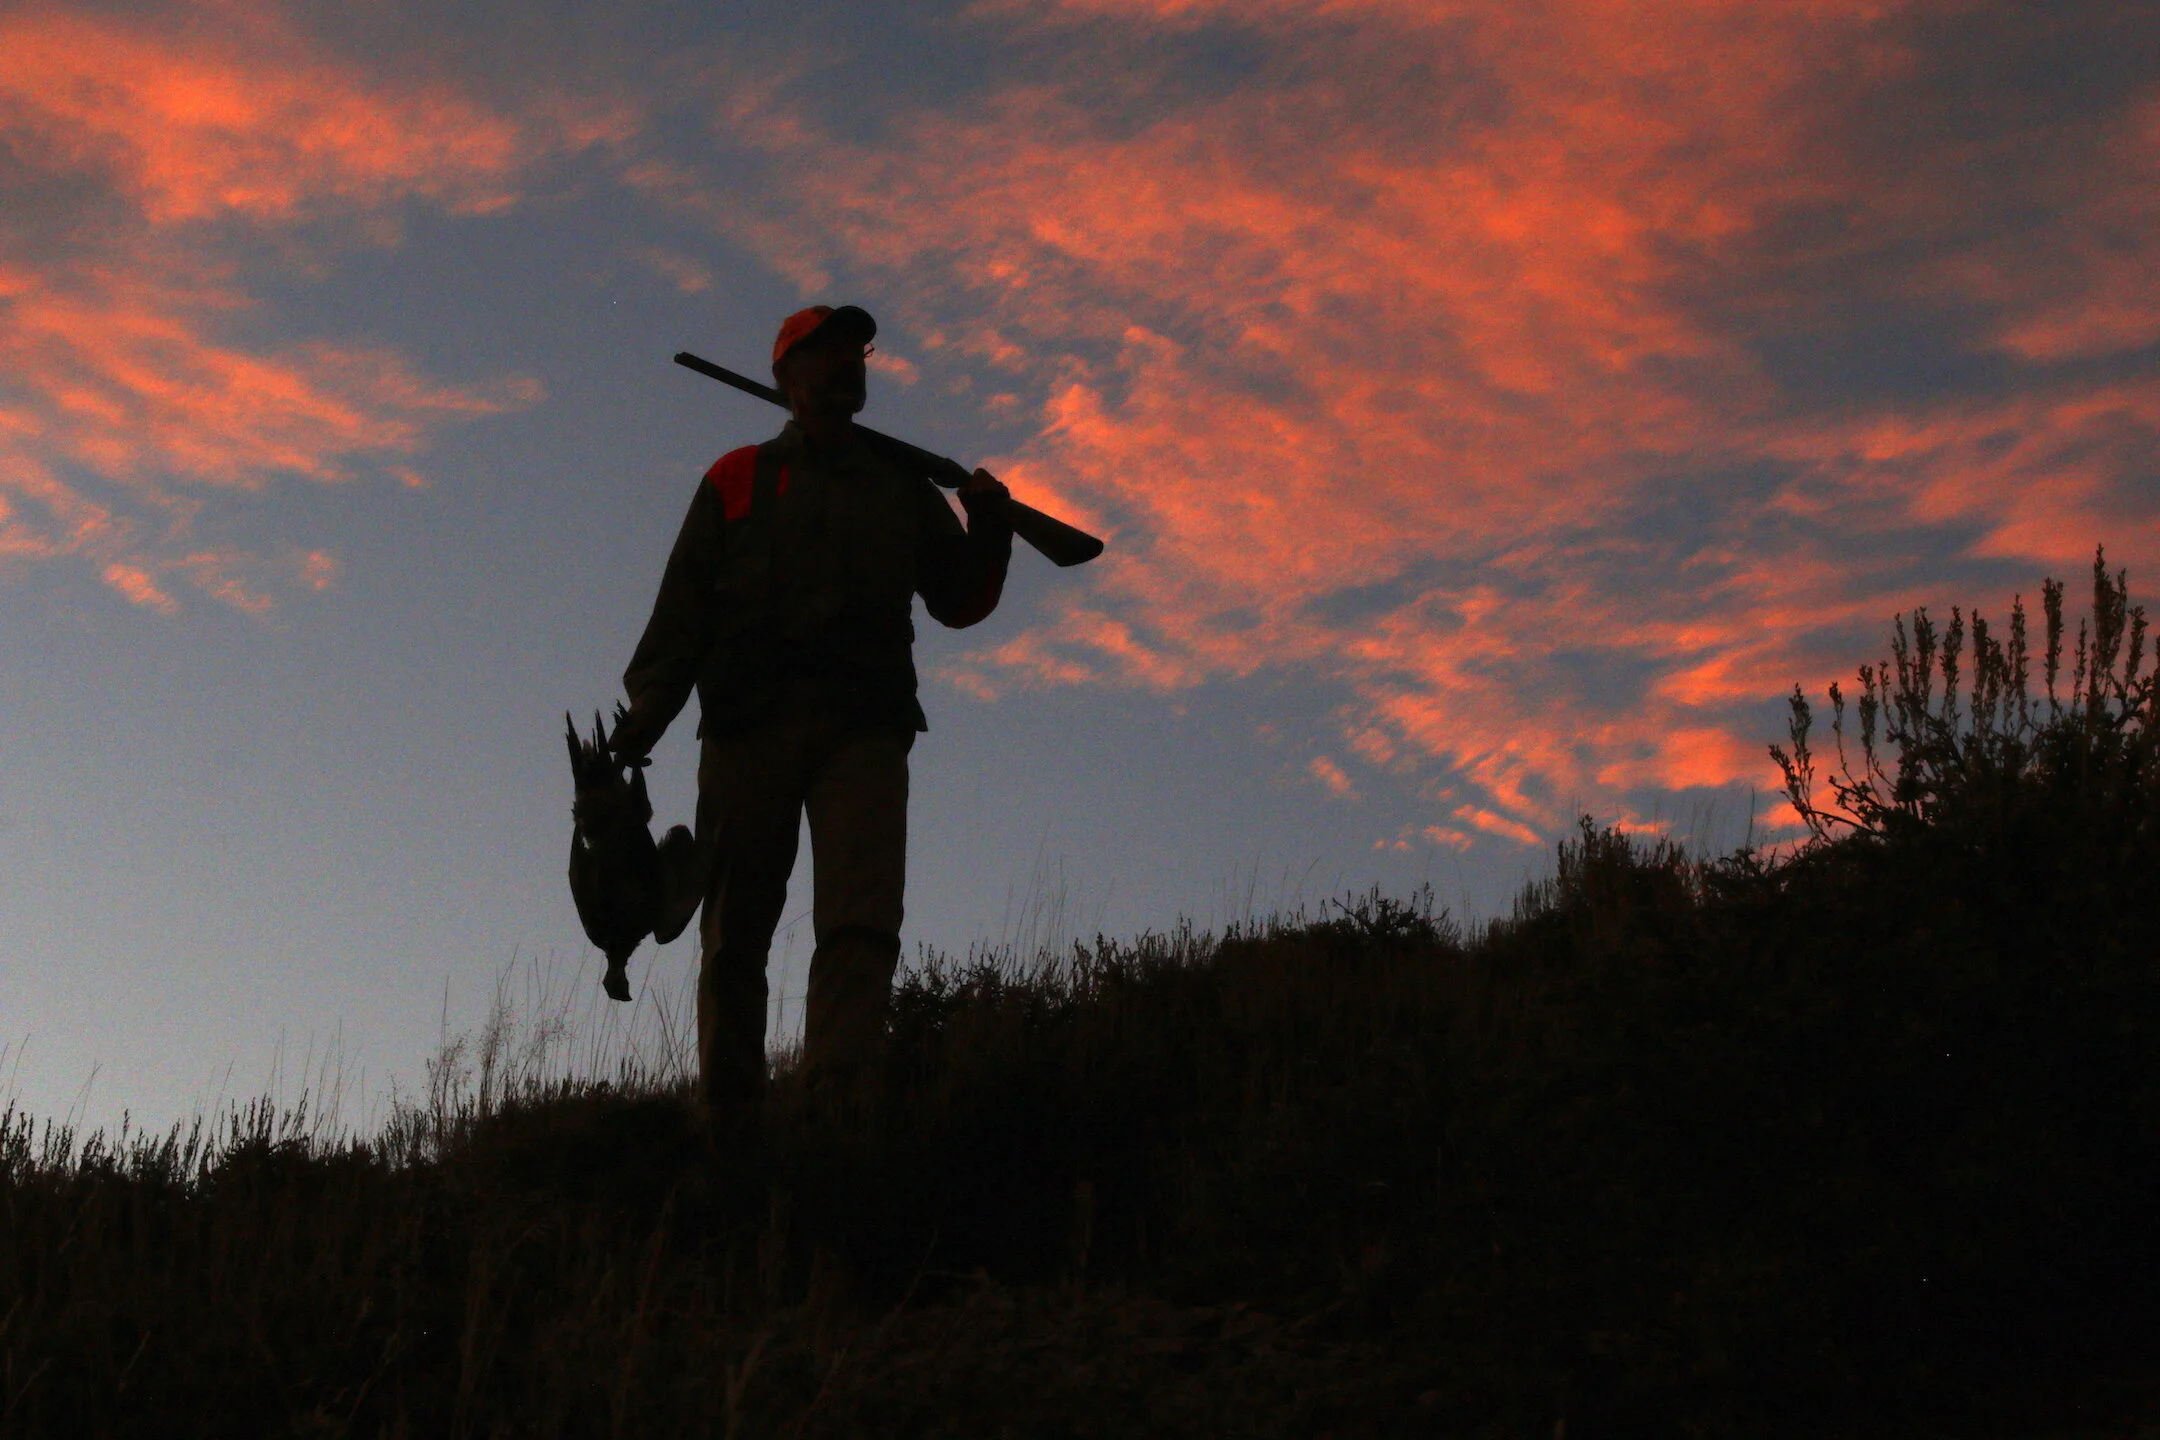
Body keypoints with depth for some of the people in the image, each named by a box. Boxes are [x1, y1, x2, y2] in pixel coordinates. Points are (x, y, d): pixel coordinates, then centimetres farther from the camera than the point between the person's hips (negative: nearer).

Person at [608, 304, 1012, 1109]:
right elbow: (683, 605, 10)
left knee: (862, 920, -18)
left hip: (864, 723, 1)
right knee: (736, 930, -4)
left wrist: (988, 530, 0)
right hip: (751, 719, 0)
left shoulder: (905, 489, 24)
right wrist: (649, 704, -4)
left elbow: (958, 602, 19)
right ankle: (728, 1110, 1)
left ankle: (838, 1090, -28)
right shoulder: (737, 481, 20)